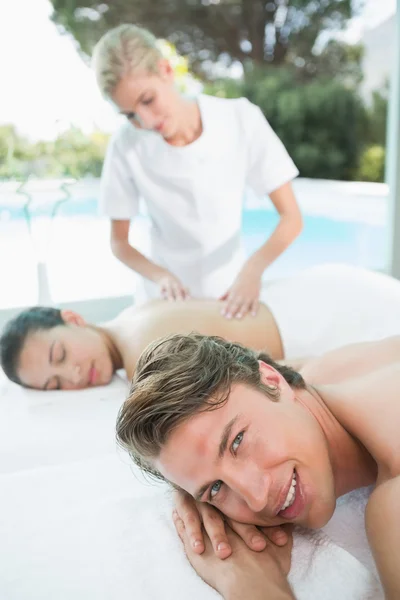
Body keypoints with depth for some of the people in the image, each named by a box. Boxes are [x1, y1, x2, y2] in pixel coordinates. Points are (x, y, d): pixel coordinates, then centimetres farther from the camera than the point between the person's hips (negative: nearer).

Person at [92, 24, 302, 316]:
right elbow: (119, 242, -5)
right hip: (171, 295, 1)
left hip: (233, 286, 0)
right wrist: (161, 276, -24)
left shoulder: (241, 119, -17)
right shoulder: (126, 146, -16)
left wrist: (253, 268, -31)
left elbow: (291, 218, -14)